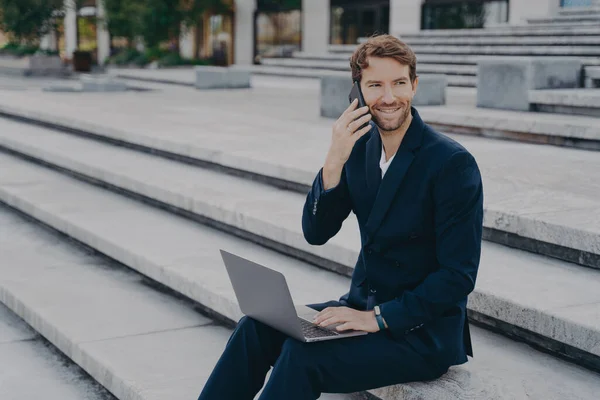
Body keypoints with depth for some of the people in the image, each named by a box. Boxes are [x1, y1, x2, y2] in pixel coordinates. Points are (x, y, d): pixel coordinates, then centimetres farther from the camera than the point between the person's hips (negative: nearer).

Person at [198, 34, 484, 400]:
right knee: (256, 326, -12)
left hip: (423, 332, -6)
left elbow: (459, 275, -18)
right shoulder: (360, 144, 2)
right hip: (364, 307, 6)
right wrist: (334, 161, -18)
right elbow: (316, 232, -3)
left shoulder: (454, 163, -17)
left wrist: (379, 318, -22)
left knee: (302, 354, -26)